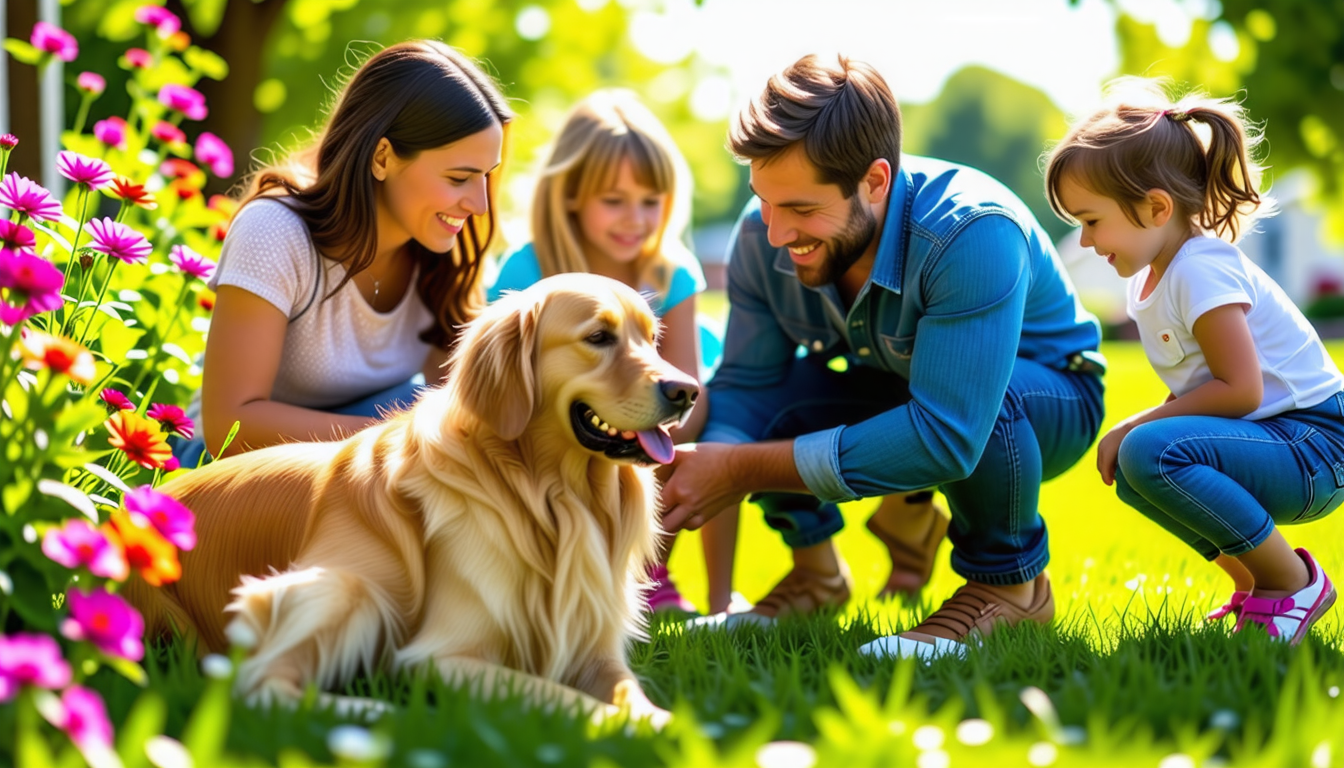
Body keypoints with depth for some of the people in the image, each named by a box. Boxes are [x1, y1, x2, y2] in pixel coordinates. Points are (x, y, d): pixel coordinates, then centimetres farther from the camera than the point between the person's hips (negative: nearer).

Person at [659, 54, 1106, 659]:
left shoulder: (973, 233, -38)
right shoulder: (762, 235, -19)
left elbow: (948, 434, -44)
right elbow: (745, 384, -10)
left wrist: (743, 470, -42)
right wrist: (703, 469, -36)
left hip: (1048, 395, -5)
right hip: (890, 395, 5)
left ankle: (1010, 581, -11)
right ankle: (816, 572, 6)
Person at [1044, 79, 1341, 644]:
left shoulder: (1202, 271, -19)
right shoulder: (1150, 276, 12)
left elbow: (1239, 388, -24)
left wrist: (1137, 426, -18)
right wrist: (1137, 432, 4)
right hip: (1269, 442, 10)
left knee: (1152, 454, -29)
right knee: (1132, 469, 13)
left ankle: (1293, 583, -14)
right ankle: (1252, 580, 15)